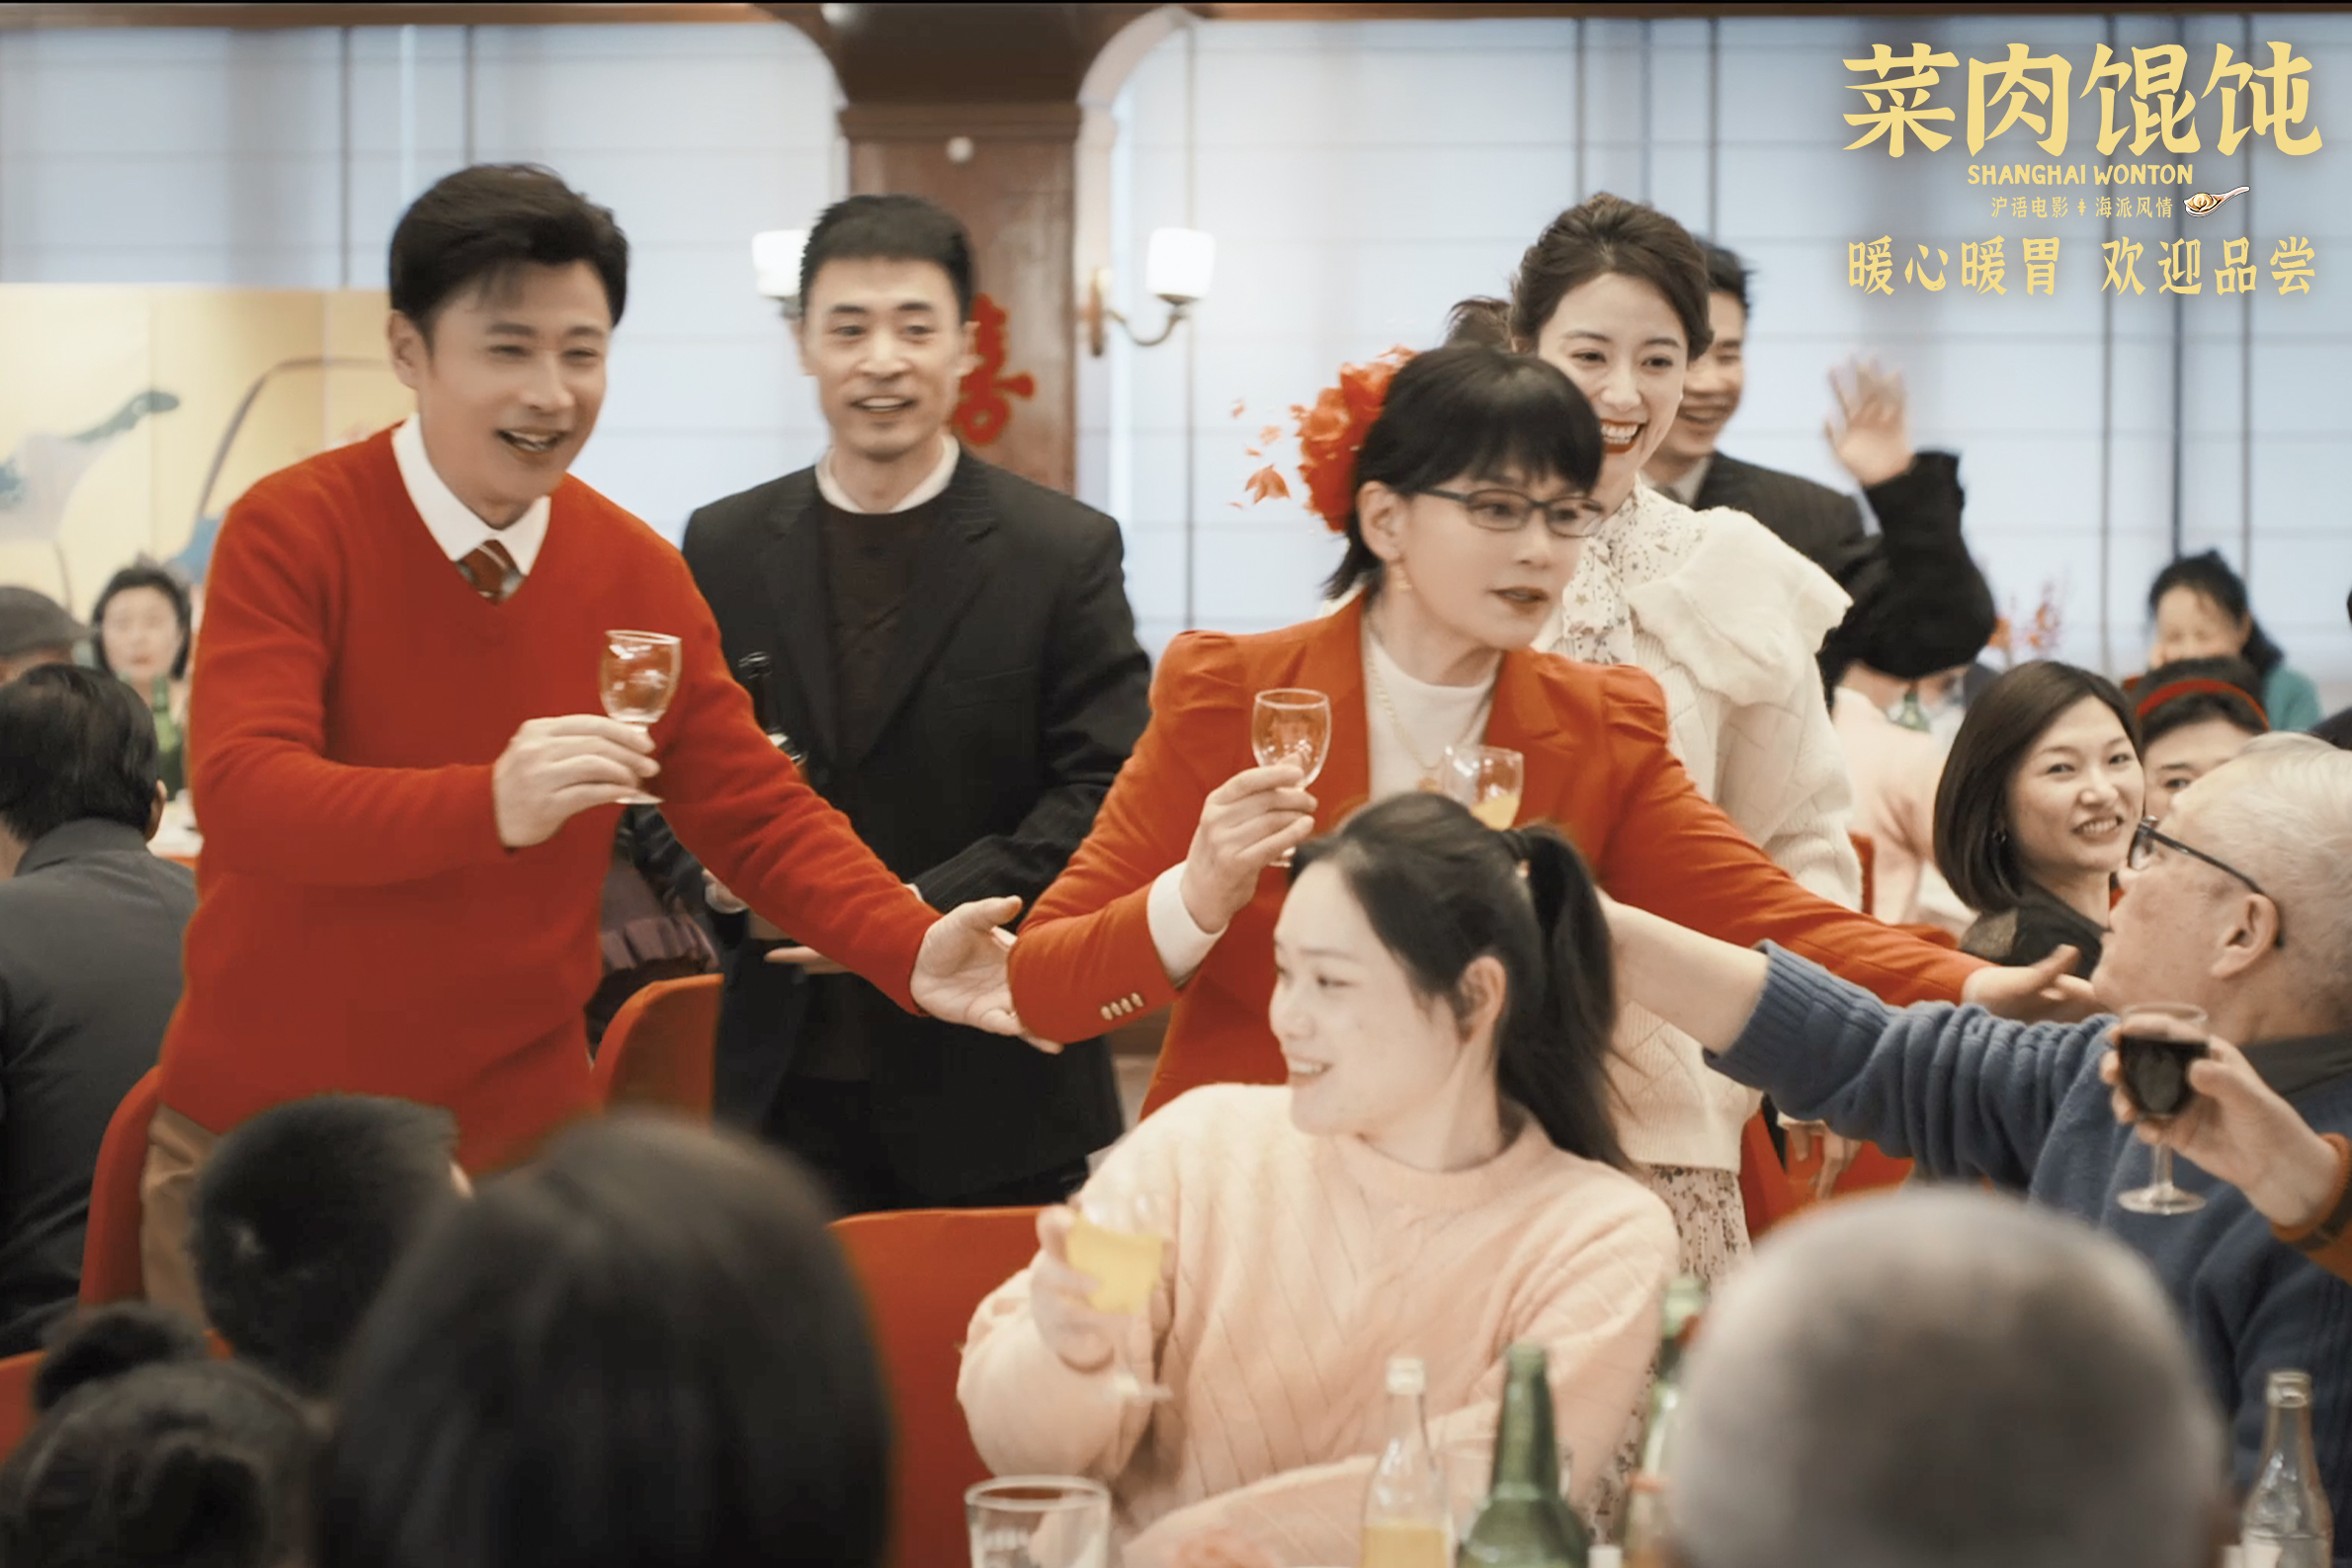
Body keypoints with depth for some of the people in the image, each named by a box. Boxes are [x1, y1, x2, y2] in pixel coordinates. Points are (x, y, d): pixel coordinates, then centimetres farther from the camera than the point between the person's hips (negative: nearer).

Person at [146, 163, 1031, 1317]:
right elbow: (244, 797, -24)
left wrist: (910, 950, -14)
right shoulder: (289, 532, -12)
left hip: (519, 1137, 3)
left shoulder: (639, 577, 1)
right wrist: (488, 805, -40)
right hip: (261, 1138, -3)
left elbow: (758, 815, 5)